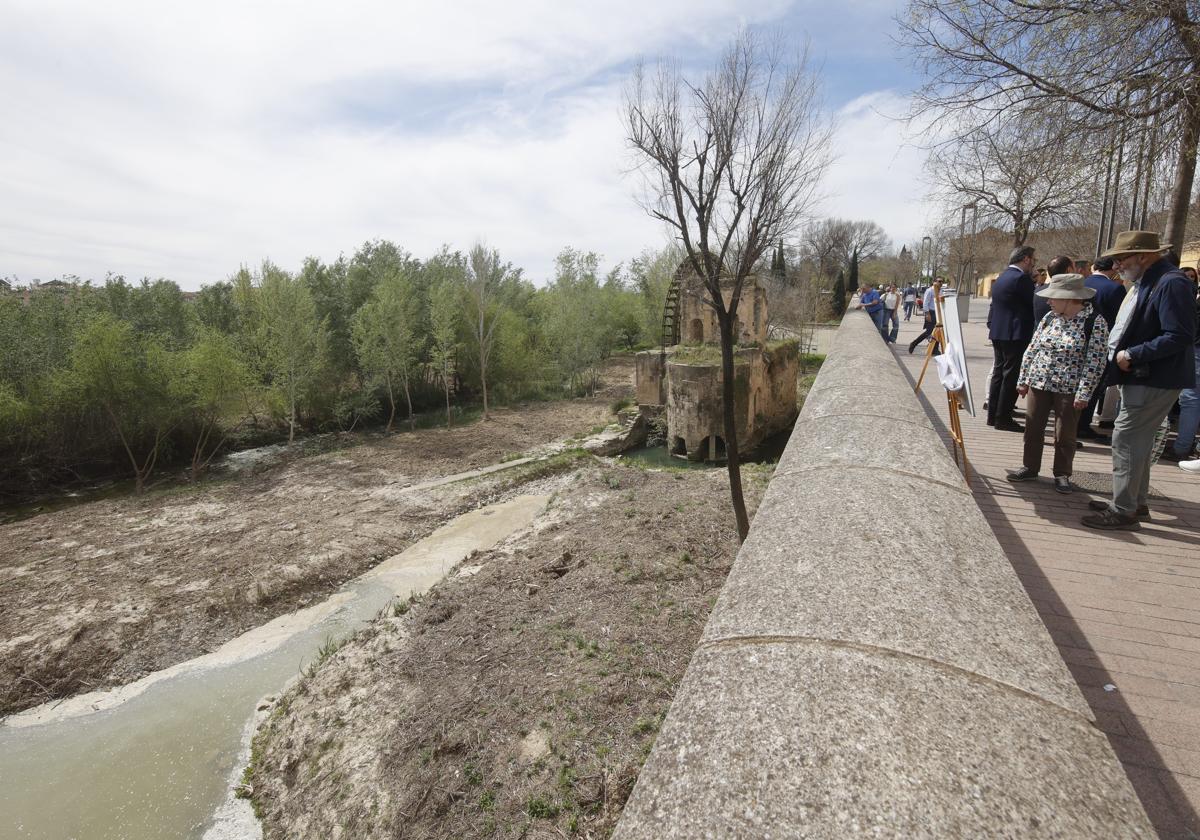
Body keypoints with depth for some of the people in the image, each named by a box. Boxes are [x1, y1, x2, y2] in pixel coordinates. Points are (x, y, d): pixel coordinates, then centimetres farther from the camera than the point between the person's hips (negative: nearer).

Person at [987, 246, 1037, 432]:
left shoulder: (1001, 277, 15)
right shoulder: (1021, 278, -13)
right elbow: (1034, 304, -11)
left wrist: (992, 325, 17)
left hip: (997, 333, 9)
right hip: (1015, 334, -9)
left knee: (998, 373, 13)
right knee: (1011, 376, -4)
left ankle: (993, 415, 17)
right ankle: (1003, 418, -2)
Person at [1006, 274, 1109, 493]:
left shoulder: (1095, 322, -11)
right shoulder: (1049, 317, 3)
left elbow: (1095, 362, -13)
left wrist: (1084, 393, -16)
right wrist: (1023, 379, 7)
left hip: (1068, 389, -4)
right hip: (1038, 383, 4)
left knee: (1065, 434, 6)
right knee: (1033, 428, 10)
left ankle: (1062, 475, 21)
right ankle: (1029, 468, 23)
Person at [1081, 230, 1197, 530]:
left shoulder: (1170, 283, -18)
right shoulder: (1145, 281, 12)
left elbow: (1179, 336, -24)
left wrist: (1132, 355, -21)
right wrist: (1119, 350, 8)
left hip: (1155, 381, -10)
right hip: (1140, 377, 10)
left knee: (1126, 440, -7)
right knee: (1138, 439, 17)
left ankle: (1123, 512, 1)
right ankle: (1135, 502, 30)